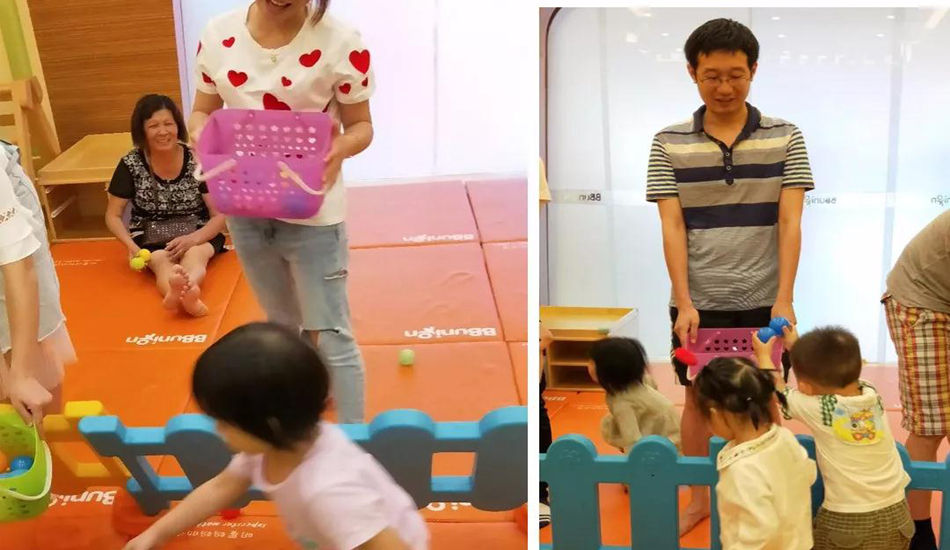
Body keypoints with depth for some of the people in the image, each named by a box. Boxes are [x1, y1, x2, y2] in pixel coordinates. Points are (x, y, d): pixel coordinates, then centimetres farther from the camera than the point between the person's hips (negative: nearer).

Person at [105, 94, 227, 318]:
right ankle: (187, 296, -70)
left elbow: (220, 215, -8)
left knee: (194, 255, -35)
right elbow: (113, 216, 1)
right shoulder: (131, 165, -7)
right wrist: (132, 247, -18)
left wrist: (192, 239, -27)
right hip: (151, 240, 0)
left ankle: (184, 291, -71)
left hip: (197, 235, 0)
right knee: (162, 260, -35)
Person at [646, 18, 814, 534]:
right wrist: (684, 302, -13)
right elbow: (672, 228, -5)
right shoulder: (669, 144, -2)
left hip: (763, 300, 0)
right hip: (699, 302, 1)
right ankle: (699, 498, 29)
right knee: (698, 398, 12)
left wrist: (784, 298, -15)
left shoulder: (785, 138, -2)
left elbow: (790, 222, -6)